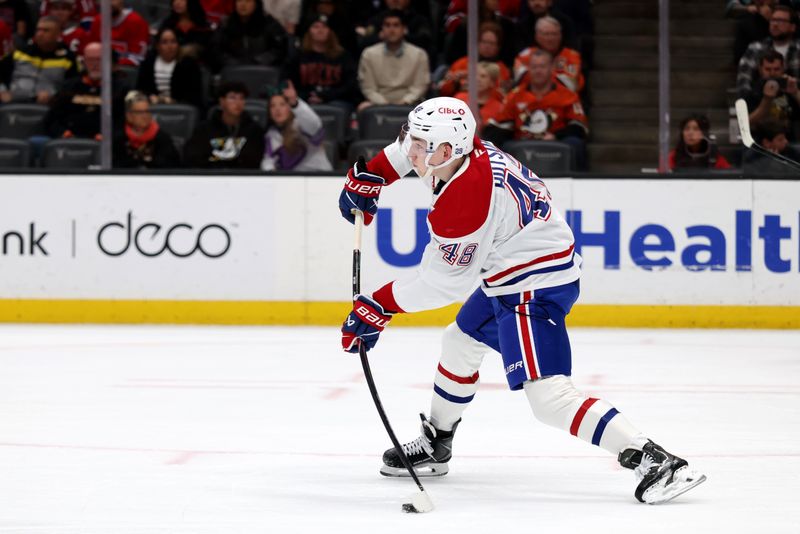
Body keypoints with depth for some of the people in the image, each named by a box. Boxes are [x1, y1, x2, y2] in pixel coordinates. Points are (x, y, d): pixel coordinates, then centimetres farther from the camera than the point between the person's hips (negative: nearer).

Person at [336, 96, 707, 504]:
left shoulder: (462, 201, -28)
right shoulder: (467, 147, -3)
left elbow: (443, 283, -18)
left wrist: (379, 307, -10)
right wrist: (369, 176, 21)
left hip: (535, 287, -11)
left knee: (548, 395, -20)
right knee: (459, 344, 27)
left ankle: (652, 461, -25)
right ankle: (435, 447, 45)